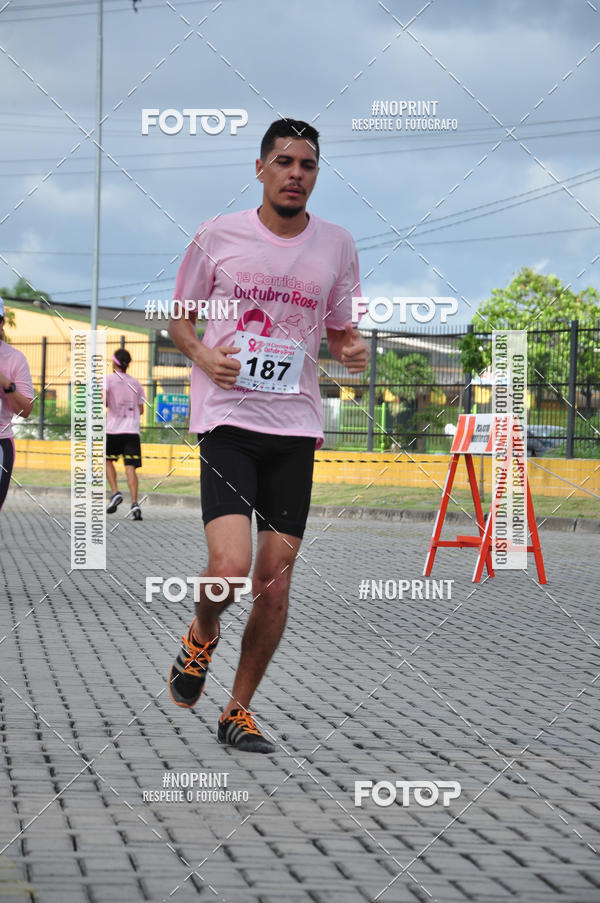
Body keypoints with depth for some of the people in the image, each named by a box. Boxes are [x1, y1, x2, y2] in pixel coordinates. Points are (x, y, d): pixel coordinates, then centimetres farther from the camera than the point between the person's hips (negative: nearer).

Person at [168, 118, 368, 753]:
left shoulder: (336, 245, 6)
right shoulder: (218, 236, 0)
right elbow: (179, 317, 10)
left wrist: (352, 350, -6)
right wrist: (202, 354, -11)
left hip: (296, 427, 3)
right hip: (226, 420, -3)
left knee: (275, 582, 3)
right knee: (229, 568, -19)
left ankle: (239, 712, 19)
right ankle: (200, 636, 16)